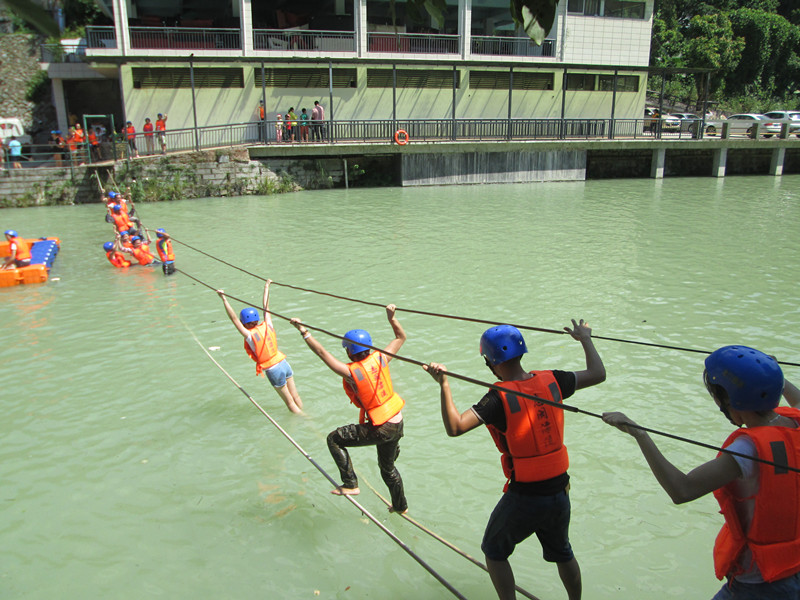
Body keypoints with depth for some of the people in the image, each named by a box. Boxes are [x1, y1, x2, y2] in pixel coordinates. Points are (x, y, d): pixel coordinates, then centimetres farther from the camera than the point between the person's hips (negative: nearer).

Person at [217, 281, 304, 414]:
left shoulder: (250, 336, -17)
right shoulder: (267, 326, -3)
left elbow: (234, 318, -18)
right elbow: (266, 307, 9)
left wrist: (224, 299, -18)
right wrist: (266, 287, 21)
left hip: (273, 370, -6)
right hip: (284, 363, 6)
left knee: (289, 402, 11)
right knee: (295, 396, 19)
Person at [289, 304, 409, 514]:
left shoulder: (351, 372, -21)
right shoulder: (380, 358, -7)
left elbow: (323, 353, -16)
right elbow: (401, 337, 7)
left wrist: (304, 332, -10)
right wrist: (392, 317, 6)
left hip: (380, 429, -7)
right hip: (398, 424, 7)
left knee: (334, 439, 7)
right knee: (387, 467, 28)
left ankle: (350, 484, 8)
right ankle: (400, 506, 46)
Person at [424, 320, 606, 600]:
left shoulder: (499, 398, -21)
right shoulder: (551, 381, -7)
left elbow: (454, 427, -30)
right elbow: (598, 374, 6)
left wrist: (443, 383, -27)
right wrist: (586, 339, 19)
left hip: (524, 498, -5)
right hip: (559, 491, 5)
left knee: (494, 551, 20)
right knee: (562, 552, 30)